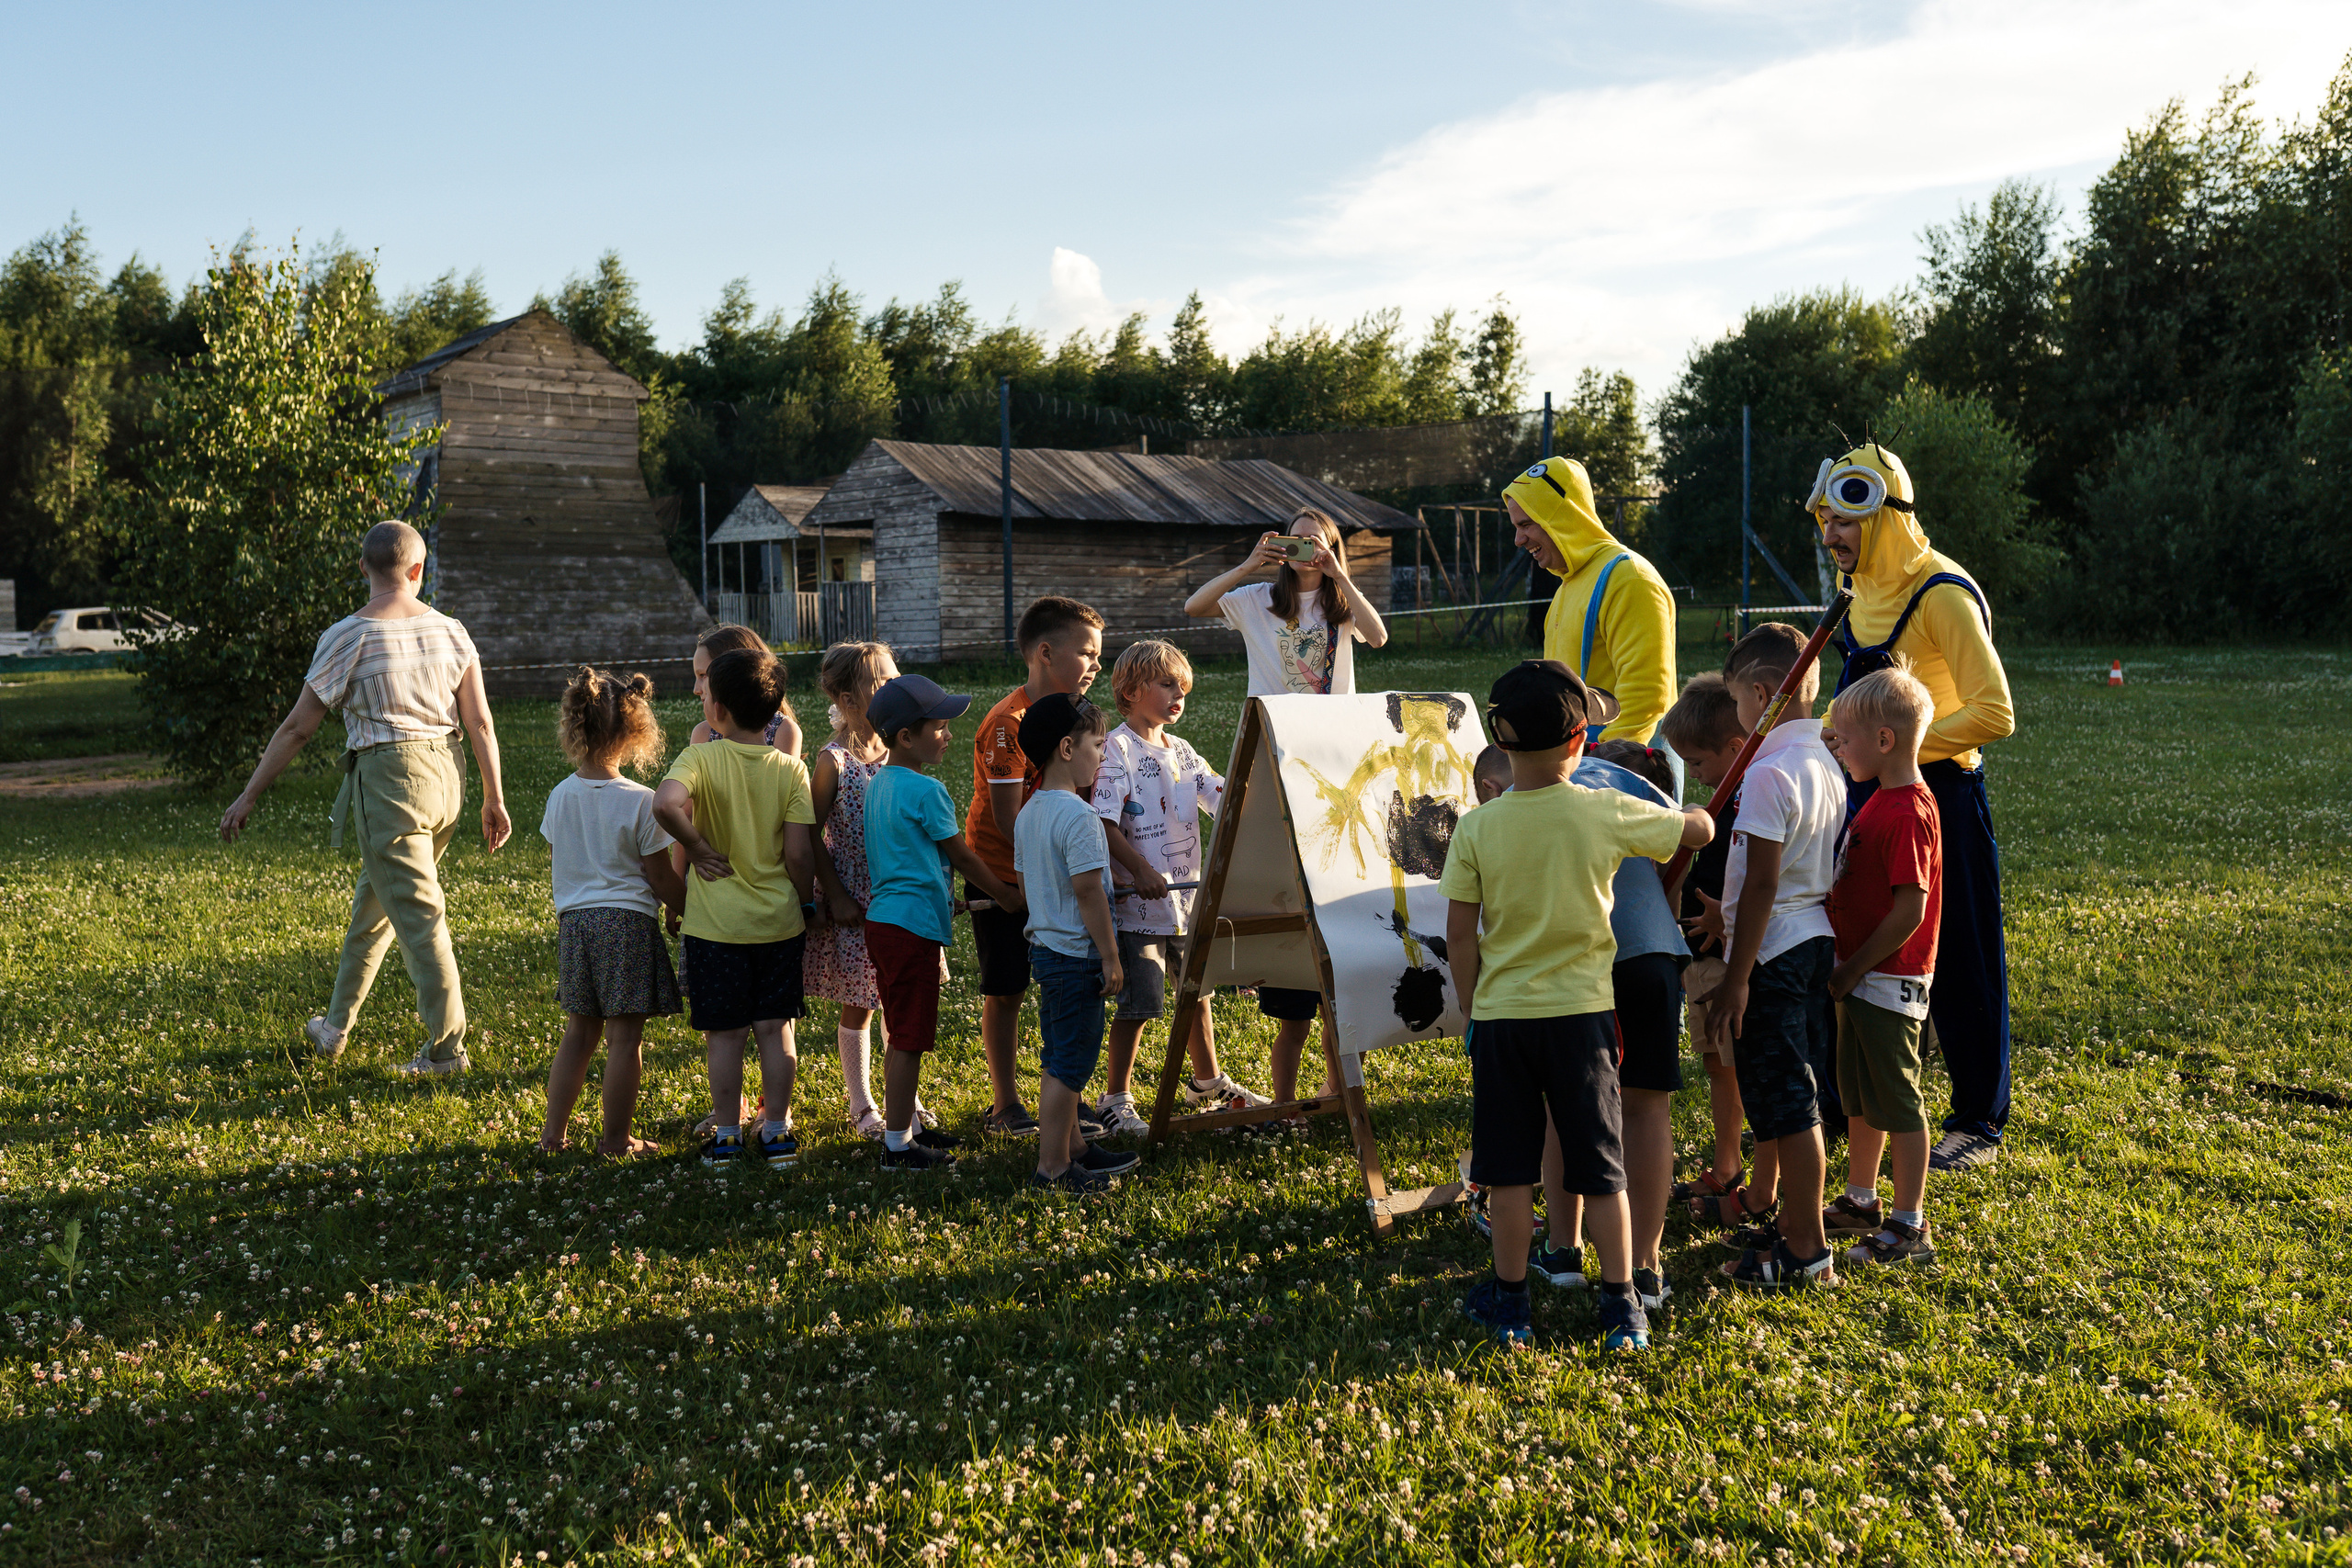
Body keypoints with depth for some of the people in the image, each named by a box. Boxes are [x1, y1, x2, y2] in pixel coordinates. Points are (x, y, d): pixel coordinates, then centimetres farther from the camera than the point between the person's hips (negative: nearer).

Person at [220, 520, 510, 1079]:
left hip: (387, 775, -5)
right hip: (446, 774, 6)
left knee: (419, 916, -2)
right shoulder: (449, 630, 5)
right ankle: (336, 1027, 30)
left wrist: (249, 795, 3)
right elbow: (480, 723, 3)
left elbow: (298, 727, -5)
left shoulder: (348, 636, -7)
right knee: (373, 903, 19)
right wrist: (494, 799, 9)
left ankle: (446, 1049, 1)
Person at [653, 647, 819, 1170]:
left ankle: (727, 1135, 17)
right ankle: (777, 1132, 19)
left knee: (724, 1034, 8)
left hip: (717, 923, -2)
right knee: (776, 1029, 12)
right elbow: (799, 853, -7)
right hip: (778, 921, 2)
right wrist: (806, 904, 9)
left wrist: (697, 847, -14)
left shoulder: (701, 758, -10)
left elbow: (665, 803, -30)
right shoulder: (790, 768, -4)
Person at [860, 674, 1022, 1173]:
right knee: (910, 1039, -2)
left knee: (902, 1033, 18)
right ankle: (898, 1145, 4)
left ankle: (906, 1123, 29)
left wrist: (942, 898, 27)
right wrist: (1011, 897, 5)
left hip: (882, 918, 9)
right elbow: (963, 856, -7)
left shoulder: (877, 782, 12)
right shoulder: (926, 790, -15)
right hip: (914, 924, -9)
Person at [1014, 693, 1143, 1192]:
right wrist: (1110, 955, -16)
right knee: (1070, 1065, -1)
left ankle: (1074, 1148, 31)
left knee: (1058, 1059, 18)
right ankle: (1052, 1168, 6)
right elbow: (1087, 889, -21)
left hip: (1044, 945, 10)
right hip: (1076, 954, -10)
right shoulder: (1079, 815, -20)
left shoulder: (1028, 814, 9)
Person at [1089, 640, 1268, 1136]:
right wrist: (1140, 870, -31)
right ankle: (1115, 1102, 9)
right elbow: (1104, 822, -21)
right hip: (1138, 904, -8)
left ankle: (1208, 1082, 38)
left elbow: (1227, 800, 13)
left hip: (1186, 896, 8)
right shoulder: (1116, 750, -11)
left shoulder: (1181, 752, 12)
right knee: (1139, 1003, -5)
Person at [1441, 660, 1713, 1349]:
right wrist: (1666, 814, 29)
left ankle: (1509, 1300, 21)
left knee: (1508, 1166, 11)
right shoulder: (1607, 813, -8)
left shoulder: (1476, 828, -7)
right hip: (1582, 1012, 0)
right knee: (1599, 1163, 10)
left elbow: (1459, 935, -4)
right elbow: (1702, 828, 7)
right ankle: (1621, 1305, 17)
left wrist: (1473, 1006, 10)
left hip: (1501, 1013, 0)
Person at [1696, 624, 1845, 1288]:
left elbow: (1761, 884, -21)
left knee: (1789, 1103, -2)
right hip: (1818, 941, 9)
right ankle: (1761, 1201, 42)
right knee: (1776, 1088, 24)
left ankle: (1808, 1249, 6)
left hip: (1774, 955, -9)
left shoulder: (1769, 774, -20)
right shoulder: (1827, 765, 8)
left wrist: (1735, 979, -17)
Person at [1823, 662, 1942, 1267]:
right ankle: (1861, 1201, 33)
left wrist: (1853, 968, -17)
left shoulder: (1906, 813, -22)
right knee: (1858, 1094, 20)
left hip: (1890, 982, -10)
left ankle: (1909, 1226, 11)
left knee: (1897, 1103, 1)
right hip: (1861, 977, 10)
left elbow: (1910, 911, -24)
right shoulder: (1883, 799, 9)